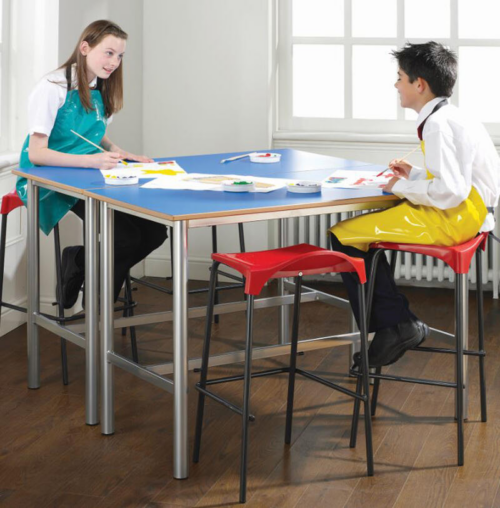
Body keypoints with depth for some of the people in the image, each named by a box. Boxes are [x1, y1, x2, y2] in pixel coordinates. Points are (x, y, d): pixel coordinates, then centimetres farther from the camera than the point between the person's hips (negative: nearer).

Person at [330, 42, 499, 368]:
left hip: (452, 220, -11)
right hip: (462, 213, 11)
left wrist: (403, 188, -11)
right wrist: (416, 175, 13)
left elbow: (450, 192, -25)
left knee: (344, 236, -10)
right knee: (360, 227, 19)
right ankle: (392, 327, 16)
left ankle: (397, 324, -1)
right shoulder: (448, 117, 13)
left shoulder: (438, 125, -19)